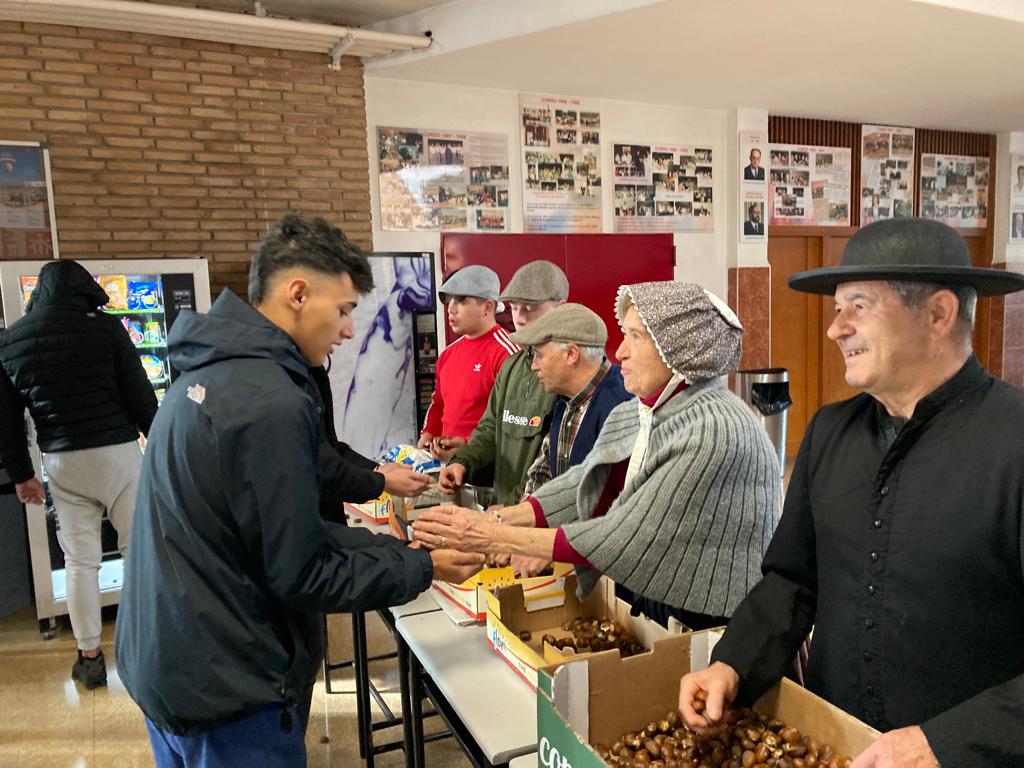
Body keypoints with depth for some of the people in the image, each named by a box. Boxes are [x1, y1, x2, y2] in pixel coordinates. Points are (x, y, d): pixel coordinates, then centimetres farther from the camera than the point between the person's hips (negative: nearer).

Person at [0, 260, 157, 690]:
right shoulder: (105, 327, -8)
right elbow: (140, 395, -7)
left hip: (60, 462, 3)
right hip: (116, 452, -3)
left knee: (80, 560, 12)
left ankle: (89, 658, 20)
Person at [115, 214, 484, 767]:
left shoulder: (210, 371, 4)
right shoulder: (271, 403, -27)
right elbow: (301, 577, -21)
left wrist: (400, 547, 3)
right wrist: (423, 568, -11)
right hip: (224, 688, -9)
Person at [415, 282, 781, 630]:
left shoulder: (714, 431, -22)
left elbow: (622, 539, -23)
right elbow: (579, 486, 1)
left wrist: (494, 537, -20)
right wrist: (496, 520, -13)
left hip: (702, 627, -6)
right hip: (637, 602, 6)